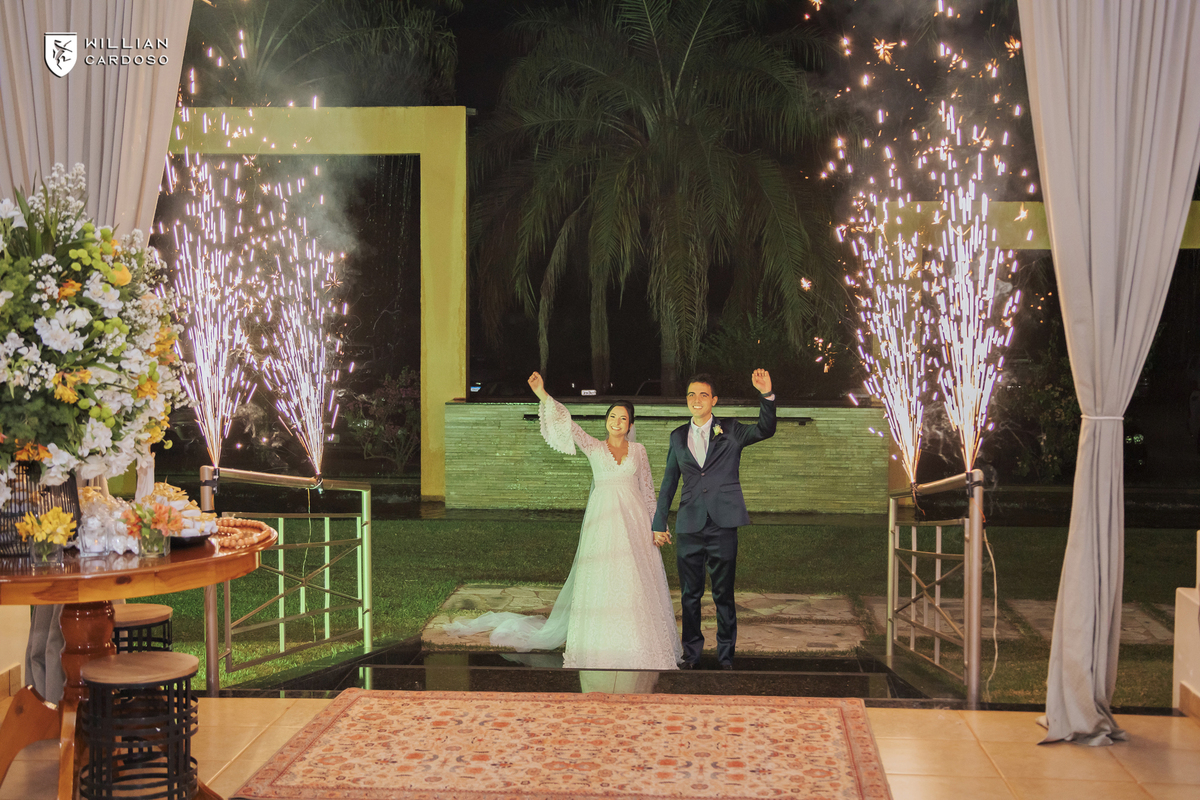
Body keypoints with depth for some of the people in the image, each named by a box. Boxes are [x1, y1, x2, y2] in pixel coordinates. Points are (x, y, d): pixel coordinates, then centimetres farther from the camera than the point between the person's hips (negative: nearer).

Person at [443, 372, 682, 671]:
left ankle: (637, 647, 9)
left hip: (635, 521, 1)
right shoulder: (594, 448, 6)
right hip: (603, 520, -1)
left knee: (636, 583, 0)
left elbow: (647, 490, 13)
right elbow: (568, 426, -7)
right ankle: (600, 649, 3)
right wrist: (543, 396, -18)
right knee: (600, 581, -3)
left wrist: (654, 523, 9)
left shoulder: (638, 450, 10)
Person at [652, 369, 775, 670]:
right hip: (689, 527, 2)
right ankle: (691, 654, 19)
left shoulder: (731, 431, 4)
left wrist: (766, 394, -28)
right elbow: (668, 483, 16)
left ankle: (726, 656, 14)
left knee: (724, 595, 4)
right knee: (690, 595, 8)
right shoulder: (678, 437, 11)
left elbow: (765, 430, -13)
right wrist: (659, 524, 13)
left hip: (723, 525, -2)